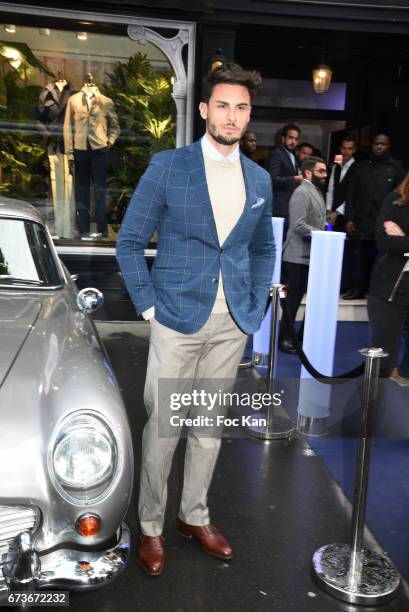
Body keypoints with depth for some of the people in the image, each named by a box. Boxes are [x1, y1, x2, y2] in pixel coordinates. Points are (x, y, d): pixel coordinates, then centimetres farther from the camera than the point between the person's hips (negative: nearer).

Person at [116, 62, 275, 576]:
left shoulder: (259, 178, 7)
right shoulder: (167, 166, -6)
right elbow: (129, 242, -3)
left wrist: (255, 308, 8)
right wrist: (148, 305, -8)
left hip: (233, 325, 4)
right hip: (178, 321, -4)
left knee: (209, 428, 15)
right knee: (161, 427, 6)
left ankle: (195, 516, 34)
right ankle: (150, 527, 27)